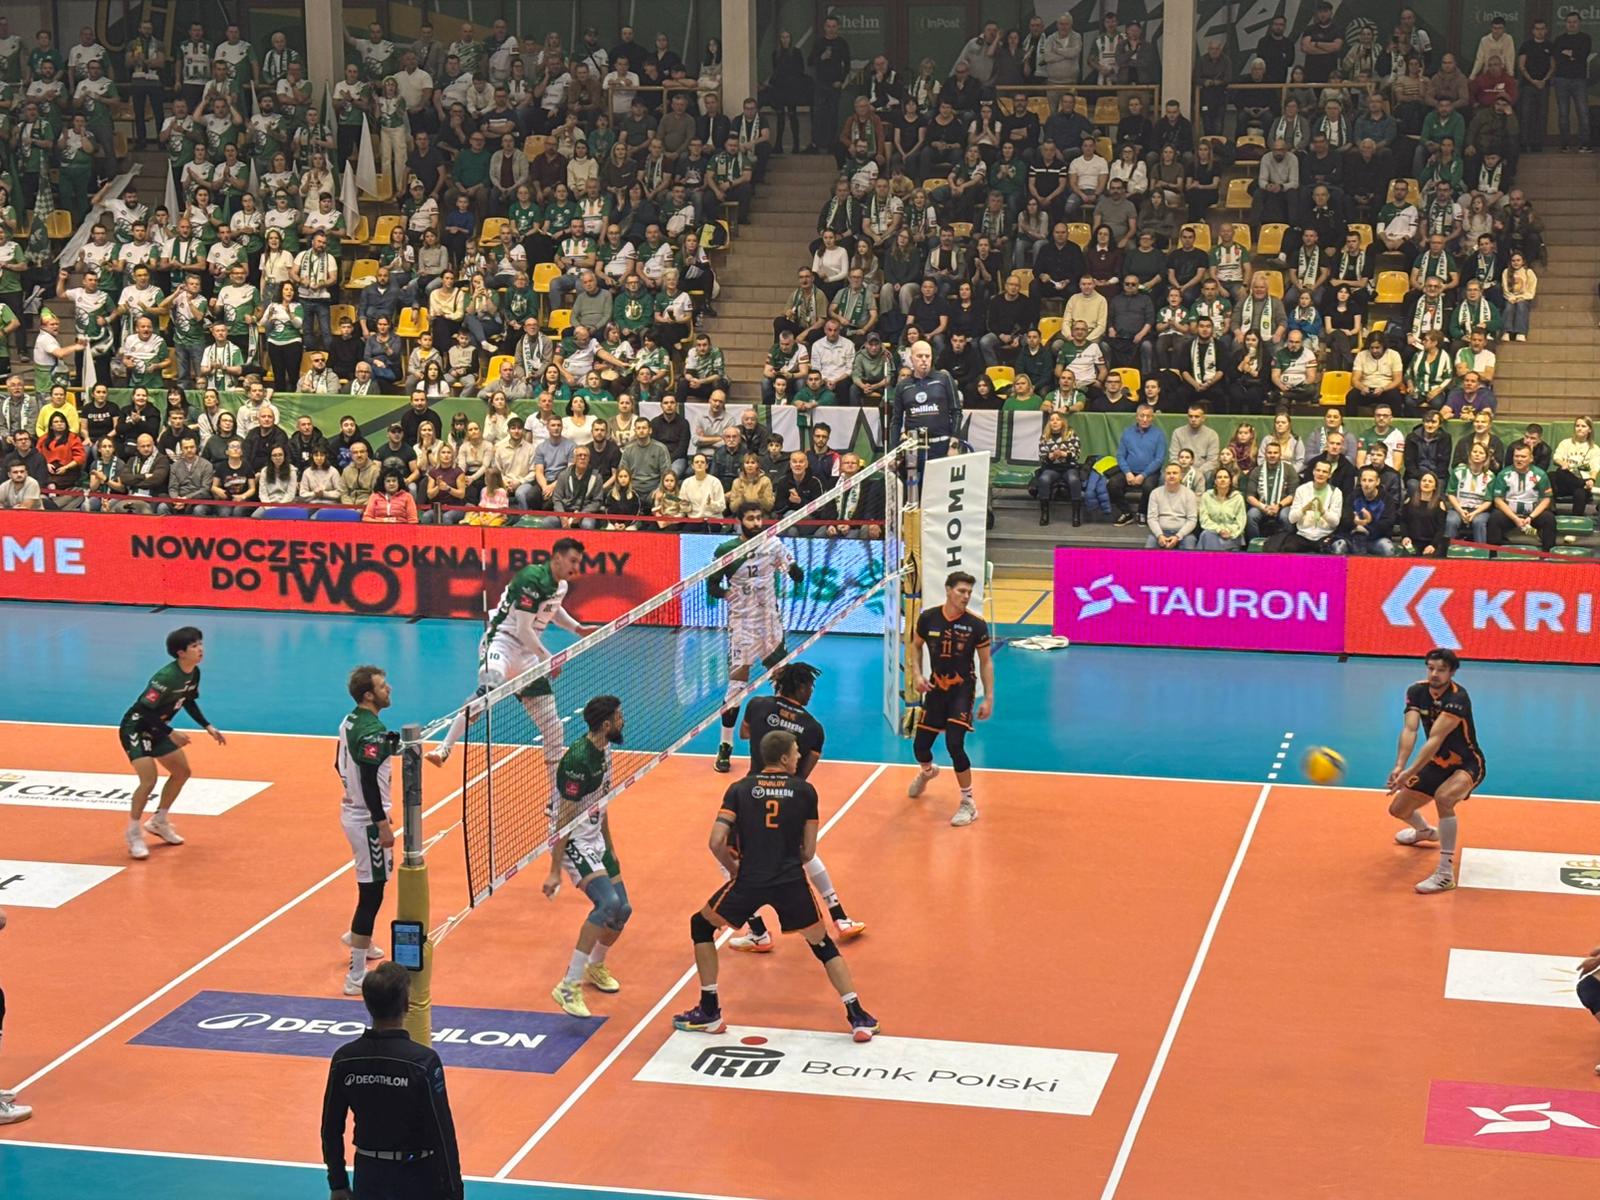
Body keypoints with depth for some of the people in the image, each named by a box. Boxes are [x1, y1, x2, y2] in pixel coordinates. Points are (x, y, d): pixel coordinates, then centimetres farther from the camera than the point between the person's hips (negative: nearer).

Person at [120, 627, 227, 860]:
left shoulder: (194, 673, -4)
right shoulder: (166, 677, -31)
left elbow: (189, 701, 13)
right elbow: (146, 710, -30)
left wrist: (208, 727, 7)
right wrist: (171, 733, -30)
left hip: (156, 729, 9)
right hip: (135, 728, -9)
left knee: (182, 772, 14)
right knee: (149, 780, -21)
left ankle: (158, 822, 32)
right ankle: (134, 834, -3)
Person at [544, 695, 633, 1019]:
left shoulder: (604, 752, 6)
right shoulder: (578, 760, -24)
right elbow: (564, 820, -23)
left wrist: (610, 848, 25)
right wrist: (554, 871, -22)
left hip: (596, 841, 9)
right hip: (573, 843, -9)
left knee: (622, 909, 10)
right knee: (608, 902, -26)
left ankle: (595, 967, 38)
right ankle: (569, 986, -23)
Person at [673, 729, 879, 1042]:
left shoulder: (740, 789, 6)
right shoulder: (805, 791, 6)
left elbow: (716, 843, -3)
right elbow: (809, 852, 7)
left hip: (750, 880, 0)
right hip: (792, 882, 1)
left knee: (701, 925, 23)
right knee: (823, 945, 20)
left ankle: (709, 1013, 22)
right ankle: (858, 1018, 11)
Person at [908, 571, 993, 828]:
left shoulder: (976, 624, -14)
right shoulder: (928, 618, -8)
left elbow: (986, 662, -4)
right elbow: (916, 645, 10)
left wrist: (989, 698, -8)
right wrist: (917, 674, -4)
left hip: (962, 689, -3)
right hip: (936, 688, 3)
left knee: (954, 744, -20)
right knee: (920, 746, 9)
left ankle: (968, 803, -4)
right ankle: (927, 772, 48)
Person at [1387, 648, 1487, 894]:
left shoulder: (1457, 698, -29)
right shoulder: (1417, 691, -11)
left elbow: (1435, 739, -36)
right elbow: (1409, 730, -22)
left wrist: (1410, 772, -45)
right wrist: (1399, 766, -39)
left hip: (1466, 764, -7)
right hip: (1437, 763, 7)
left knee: (1443, 797, -37)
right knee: (1398, 808, 13)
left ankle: (1446, 873, -32)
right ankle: (1424, 831, 52)